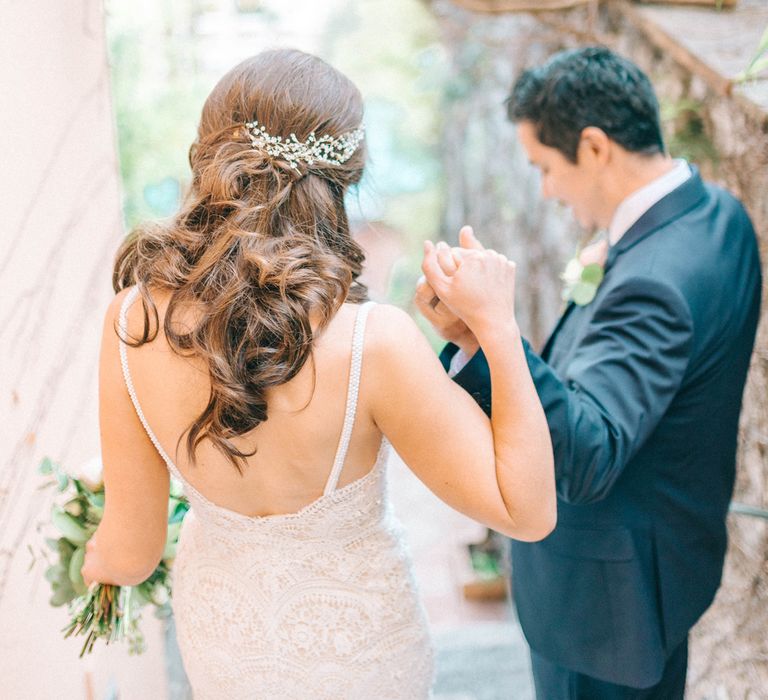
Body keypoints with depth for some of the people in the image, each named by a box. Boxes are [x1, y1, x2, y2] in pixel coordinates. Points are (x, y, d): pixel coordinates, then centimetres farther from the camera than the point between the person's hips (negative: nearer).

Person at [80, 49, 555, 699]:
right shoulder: (373, 341, -36)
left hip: (219, 628, 3)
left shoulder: (133, 321, -25)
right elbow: (528, 511, -25)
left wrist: (96, 560, 10)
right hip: (350, 640, -2)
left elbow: (131, 552, -14)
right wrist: (499, 326, -24)